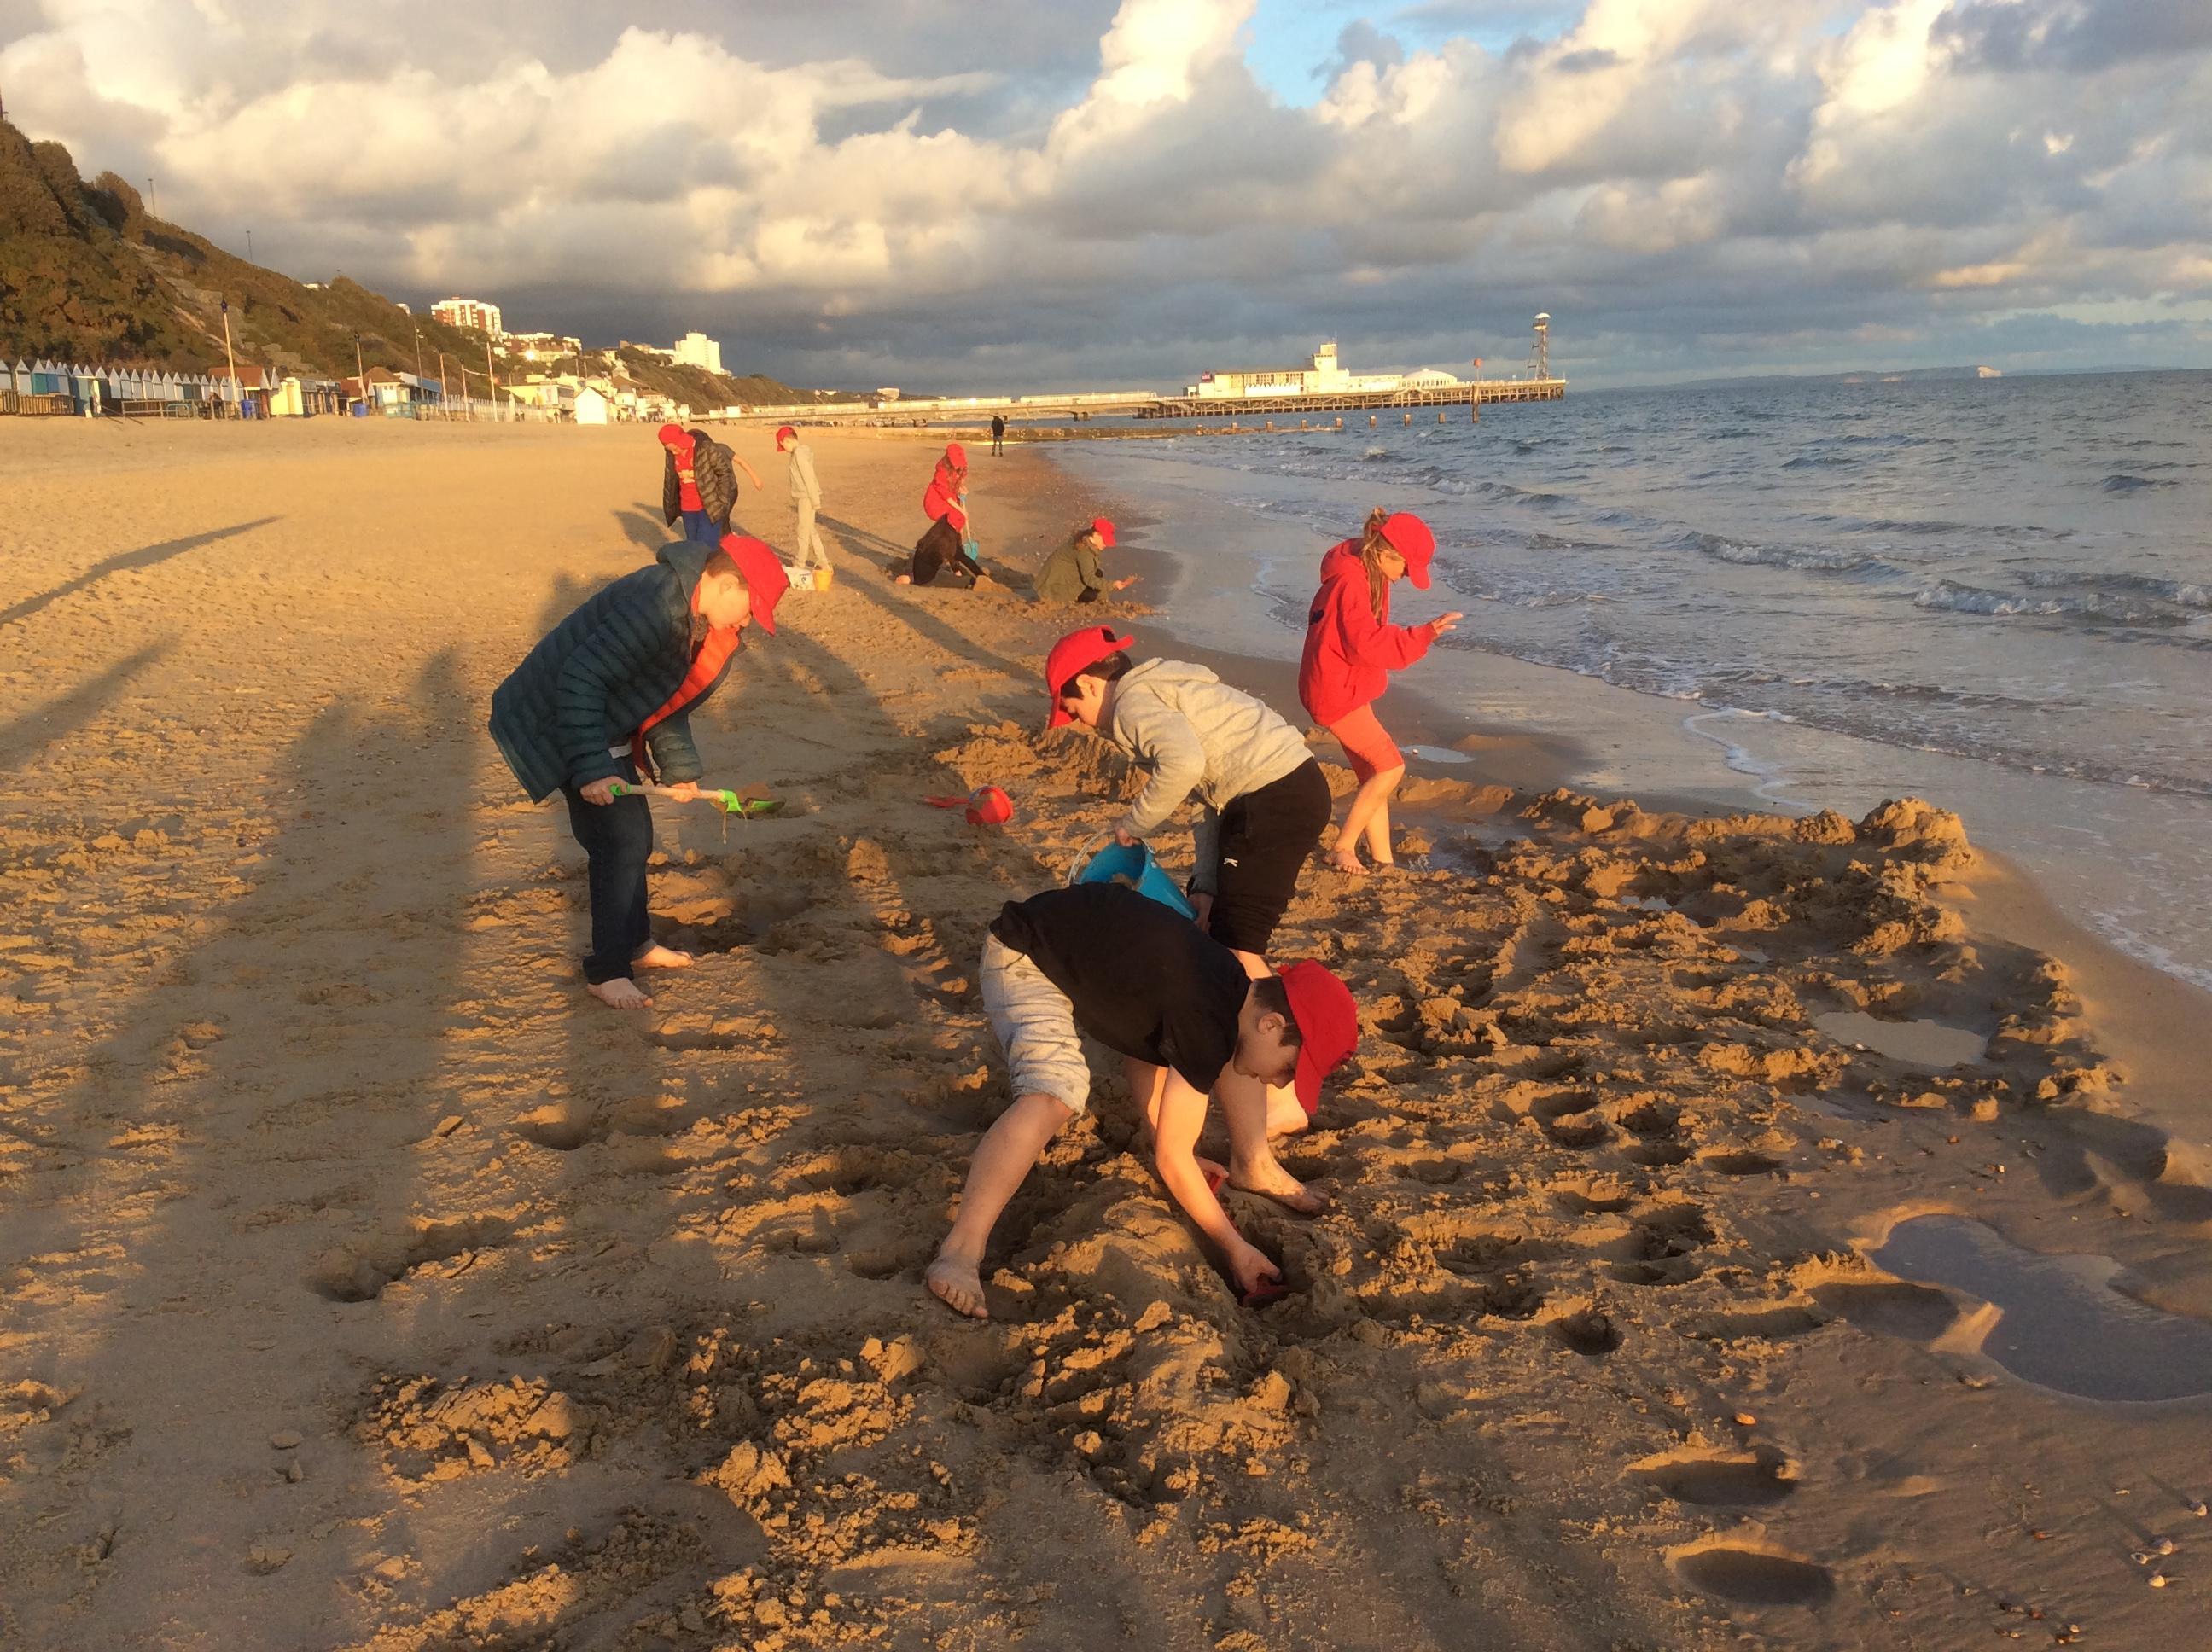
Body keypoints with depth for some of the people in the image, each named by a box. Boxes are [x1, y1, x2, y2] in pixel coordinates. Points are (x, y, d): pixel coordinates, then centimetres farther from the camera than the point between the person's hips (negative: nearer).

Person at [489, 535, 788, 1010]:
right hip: (562, 721, -10)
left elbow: (671, 698, 13)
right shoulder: (655, 605, -31)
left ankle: (635, 943, 35)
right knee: (622, 840, -10)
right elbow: (580, 681, -32)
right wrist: (591, 770, -33)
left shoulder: (710, 626, 2)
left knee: (632, 836, 18)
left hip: (607, 724, 10)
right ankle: (606, 971, 0)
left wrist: (679, 768, 4)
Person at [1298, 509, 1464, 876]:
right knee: (1390, 767, -12)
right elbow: (1369, 645, -27)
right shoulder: (1350, 583, -22)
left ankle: (1384, 861, 18)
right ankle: (1342, 849, -3)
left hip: (1349, 690, 11)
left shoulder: (1369, 574, 9)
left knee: (1373, 775, 12)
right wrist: (1423, 635, -27)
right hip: (1335, 692, -11)